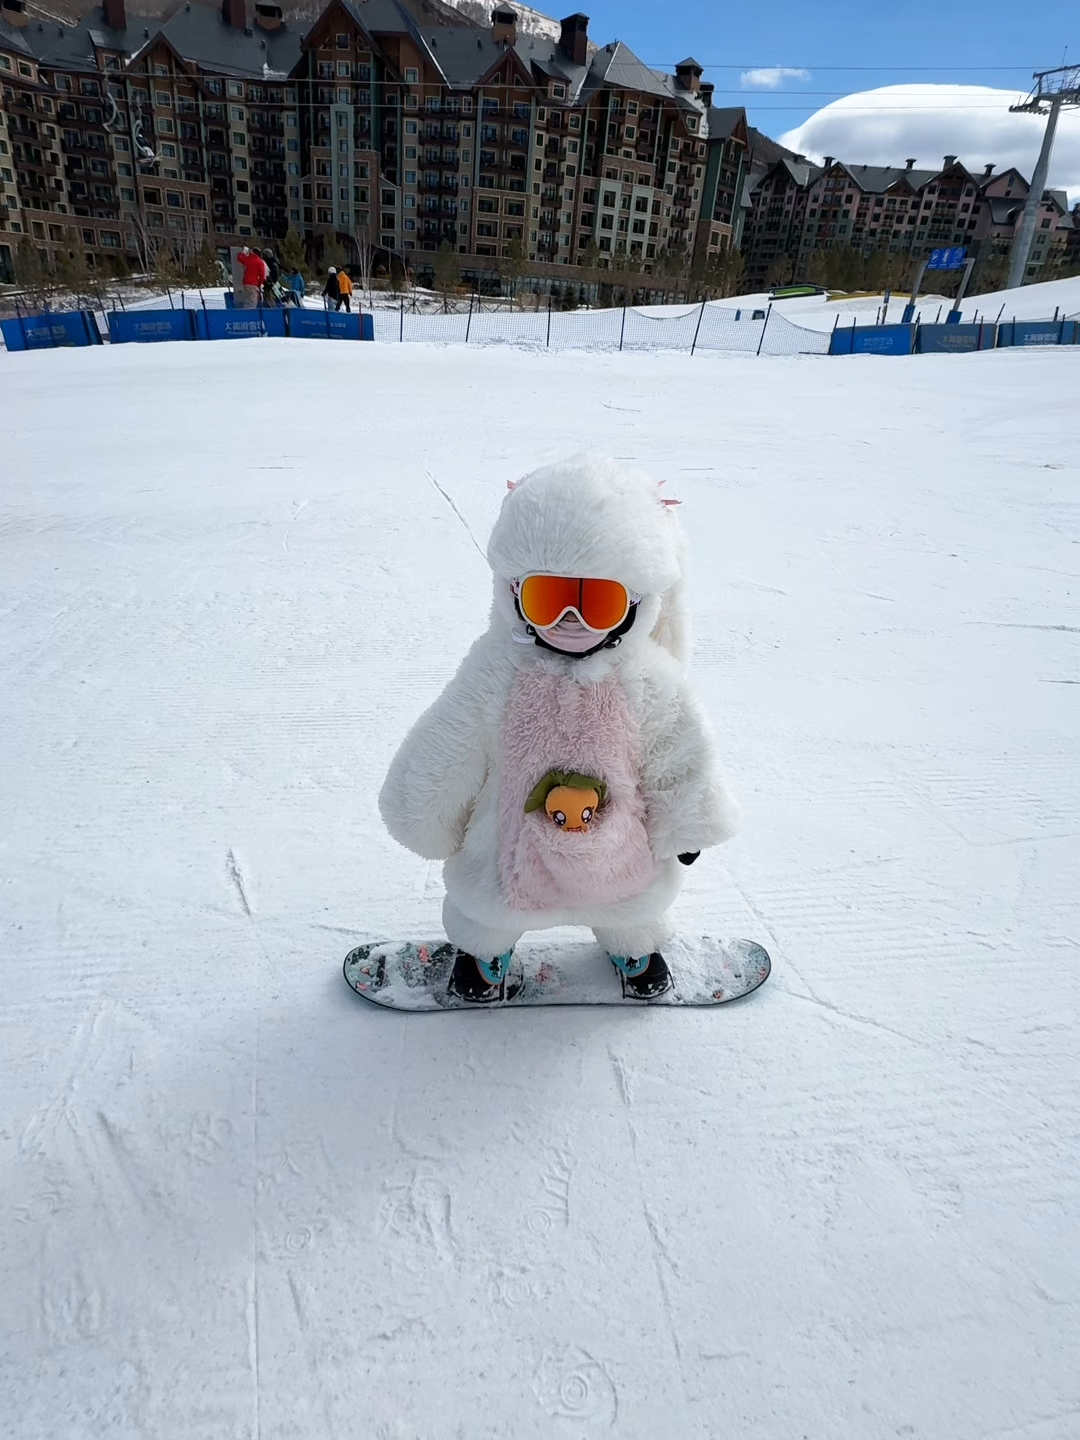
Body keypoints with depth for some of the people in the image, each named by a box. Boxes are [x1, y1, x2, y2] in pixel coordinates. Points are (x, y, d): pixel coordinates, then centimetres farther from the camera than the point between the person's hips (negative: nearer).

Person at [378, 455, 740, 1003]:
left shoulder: (648, 680, -25)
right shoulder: (495, 672, -28)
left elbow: (679, 758, -7)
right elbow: (443, 759, -14)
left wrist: (683, 830, 4)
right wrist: (429, 825, -2)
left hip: (621, 849, 2)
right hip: (507, 849, -1)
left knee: (631, 909, 29)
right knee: (489, 909, 25)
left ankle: (634, 944, 65)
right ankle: (484, 948, 60)